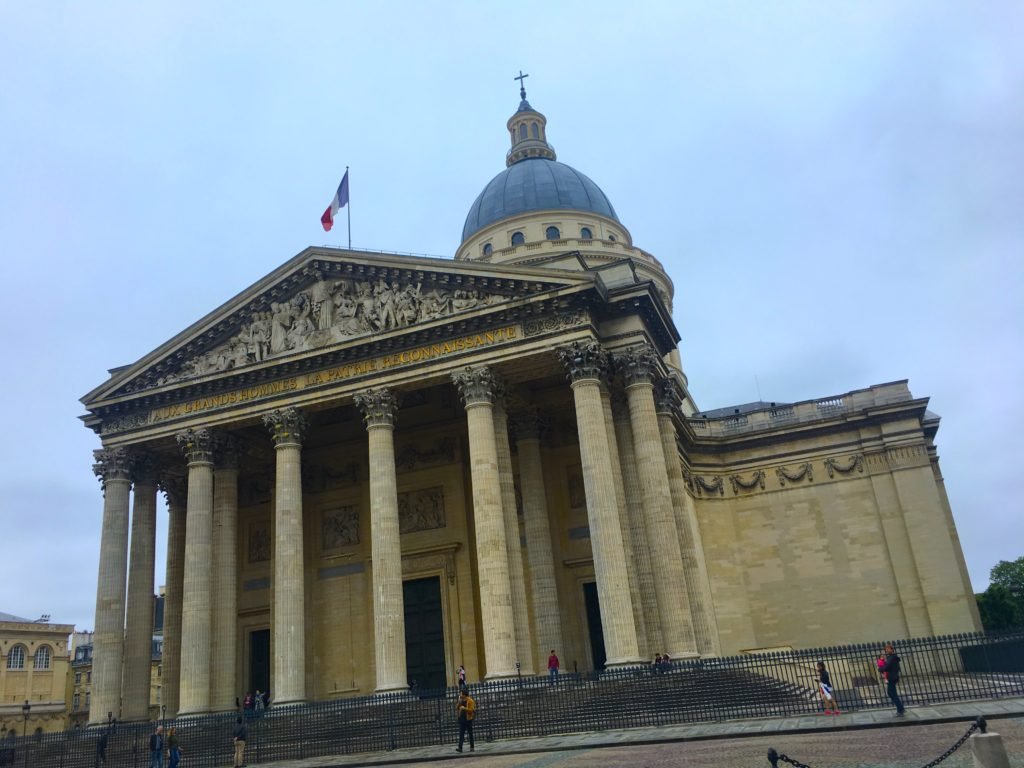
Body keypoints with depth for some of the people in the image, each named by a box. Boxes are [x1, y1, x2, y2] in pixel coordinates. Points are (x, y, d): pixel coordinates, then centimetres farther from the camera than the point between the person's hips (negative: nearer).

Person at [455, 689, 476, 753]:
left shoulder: (470, 701, -8)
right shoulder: (461, 701, 10)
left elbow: (472, 710, -15)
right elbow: (456, 708, 8)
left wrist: (464, 708, -24)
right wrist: (459, 703, -7)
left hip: (468, 719, -5)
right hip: (461, 719, 5)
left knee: (470, 733, 6)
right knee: (461, 734, -4)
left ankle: (472, 747, 17)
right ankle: (460, 747, -11)